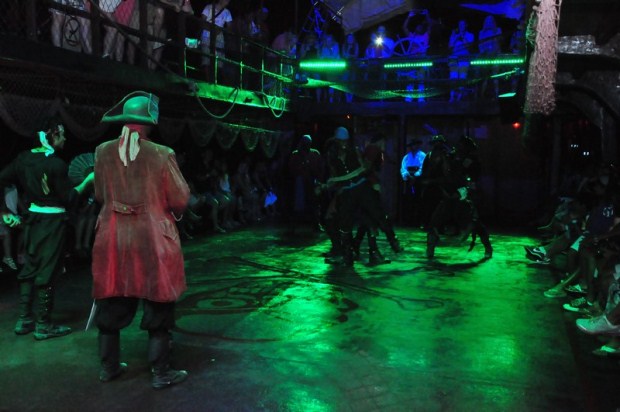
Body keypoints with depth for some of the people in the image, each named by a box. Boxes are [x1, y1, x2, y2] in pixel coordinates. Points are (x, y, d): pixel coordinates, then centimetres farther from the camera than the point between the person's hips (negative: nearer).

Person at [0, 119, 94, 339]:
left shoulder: (24, 158, 3)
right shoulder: (56, 163, -17)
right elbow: (67, 198, -12)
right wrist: (87, 181, -3)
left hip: (32, 218, 7)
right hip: (52, 220, -7)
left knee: (30, 267, 15)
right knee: (47, 271, 1)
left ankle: (24, 320, 22)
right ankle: (43, 326, 10)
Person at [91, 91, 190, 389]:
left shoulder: (103, 152, -1)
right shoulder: (161, 154, -13)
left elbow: (100, 195, 8)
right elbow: (180, 200, -9)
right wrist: (172, 213, 12)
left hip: (113, 238, 4)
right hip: (153, 239, -4)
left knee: (112, 303, 17)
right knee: (158, 307, 8)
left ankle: (109, 366, 31)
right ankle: (160, 373, 17)